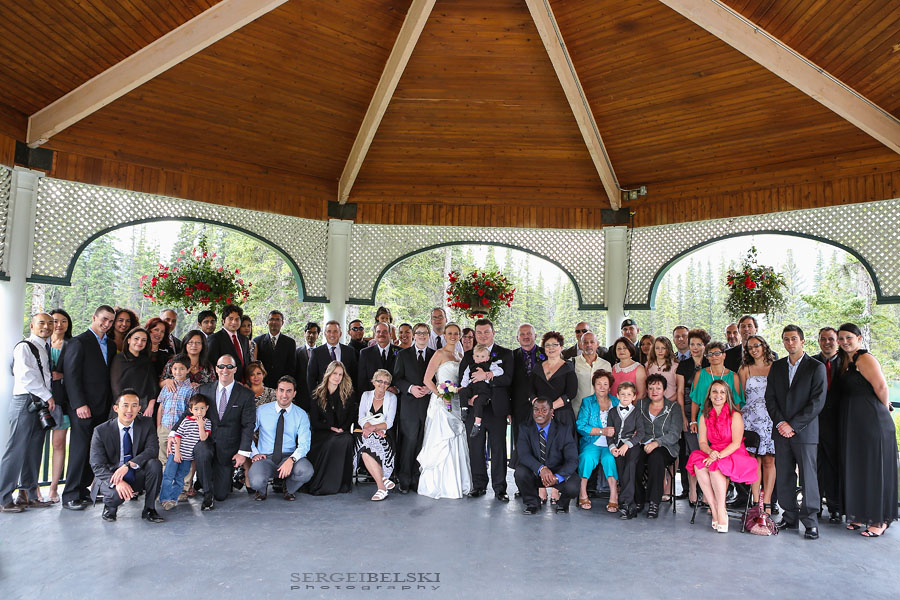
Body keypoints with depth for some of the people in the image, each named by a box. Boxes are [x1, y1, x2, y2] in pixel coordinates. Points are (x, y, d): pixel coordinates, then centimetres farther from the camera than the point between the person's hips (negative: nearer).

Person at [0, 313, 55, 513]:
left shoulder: (45, 349, 19)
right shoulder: (24, 347, -7)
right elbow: (26, 375, -17)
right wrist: (48, 396, -13)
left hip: (41, 404, 8)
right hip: (25, 401, -8)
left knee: (34, 451, 10)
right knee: (17, 451, -6)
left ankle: (30, 495, 17)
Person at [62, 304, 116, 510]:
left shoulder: (111, 345, 16)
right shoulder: (79, 342, -4)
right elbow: (71, 375, -10)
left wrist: (110, 404, 8)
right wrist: (79, 404, -16)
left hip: (102, 407, 6)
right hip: (83, 406, -6)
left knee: (94, 451, 7)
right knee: (80, 449, -3)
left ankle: (82, 490, 16)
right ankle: (70, 496, 5)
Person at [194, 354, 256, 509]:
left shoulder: (246, 395, -3)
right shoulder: (203, 390, 3)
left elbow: (248, 425, -5)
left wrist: (243, 452, -11)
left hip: (228, 449, -1)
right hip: (206, 440, 1)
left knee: (221, 495, 0)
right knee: (201, 453, -36)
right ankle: (207, 494, -15)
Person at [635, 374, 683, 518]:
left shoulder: (674, 407, 6)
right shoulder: (641, 405, 15)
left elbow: (674, 435, -5)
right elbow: (638, 429, 9)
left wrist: (656, 443, -20)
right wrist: (646, 443, -11)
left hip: (666, 448, -2)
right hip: (644, 445, 2)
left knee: (656, 457, -37)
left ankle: (654, 503, -29)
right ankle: (637, 500, -13)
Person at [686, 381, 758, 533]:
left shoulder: (735, 416, -4)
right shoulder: (704, 416, 10)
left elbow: (736, 443, -12)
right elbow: (702, 442, 5)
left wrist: (718, 456, -25)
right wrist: (710, 452, -18)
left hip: (734, 456, -4)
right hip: (713, 455, 4)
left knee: (714, 466, -34)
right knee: (698, 465, -28)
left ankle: (721, 512, -25)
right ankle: (714, 508, -23)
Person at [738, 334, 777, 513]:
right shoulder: (745, 369, 10)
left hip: (770, 418, 0)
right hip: (750, 419, 0)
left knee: (769, 460, -1)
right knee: (754, 461, -1)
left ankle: (767, 503, 4)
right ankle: (756, 502, 4)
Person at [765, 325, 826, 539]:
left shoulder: (816, 367, -2)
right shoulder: (776, 367, 11)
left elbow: (817, 402, -8)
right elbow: (770, 398, 9)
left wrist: (793, 425, -12)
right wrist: (780, 422, -6)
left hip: (805, 431, -4)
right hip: (781, 431, 4)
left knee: (808, 476, -1)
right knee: (783, 476, 7)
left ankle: (811, 521, 11)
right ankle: (790, 517, 18)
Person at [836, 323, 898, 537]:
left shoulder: (865, 359, -12)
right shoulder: (845, 361, 14)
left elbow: (881, 387, -15)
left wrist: (884, 409, -2)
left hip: (872, 422, -9)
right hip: (852, 423, 9)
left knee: (873, 468, 0)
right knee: (856, 467, 12)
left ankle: (880, 520, 10)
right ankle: (861, 514, 22)